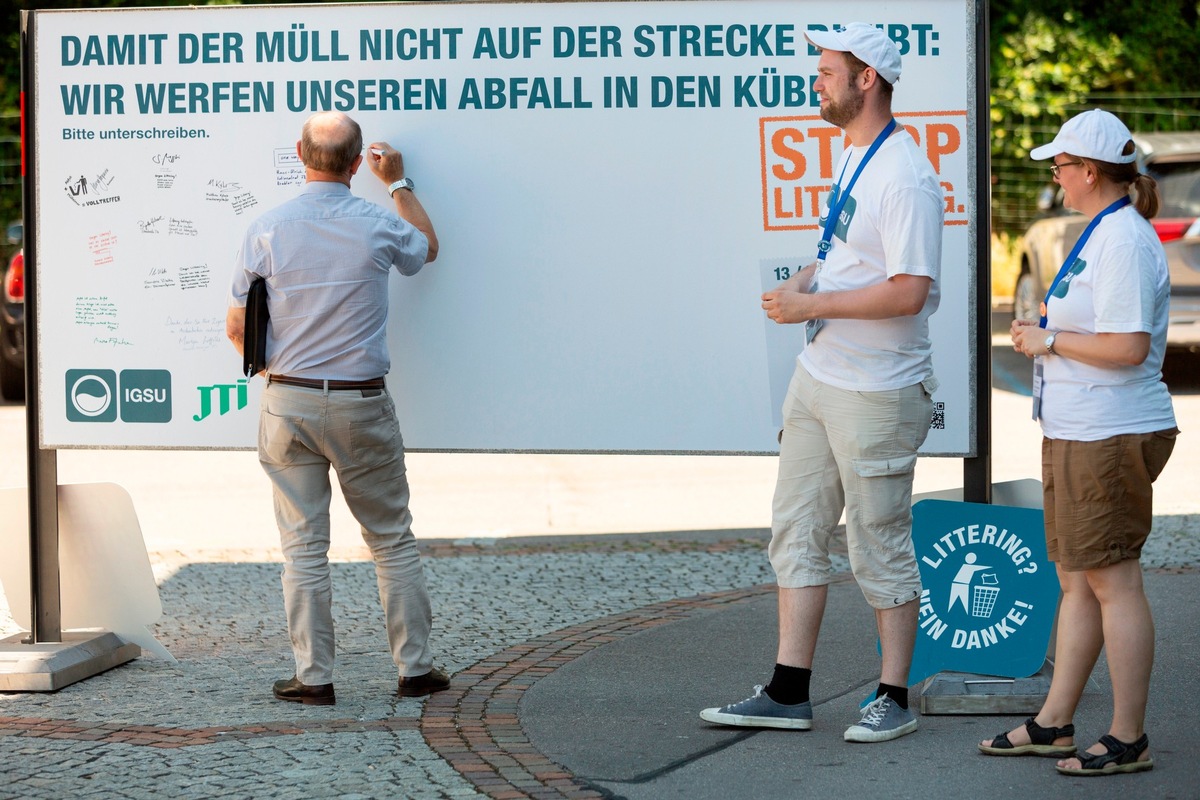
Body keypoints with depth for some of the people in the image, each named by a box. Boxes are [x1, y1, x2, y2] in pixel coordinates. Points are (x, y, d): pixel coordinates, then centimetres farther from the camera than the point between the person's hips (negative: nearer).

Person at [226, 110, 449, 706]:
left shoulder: (266, 230, -6)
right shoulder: (379, 226, -6)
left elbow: (238, 329, -1)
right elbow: (427, 248, 20)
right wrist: (398, 183, 30)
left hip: (288, 403, 0)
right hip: (362, 405, 0)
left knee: (303, 545, 5)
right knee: (392, 540, 11)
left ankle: (314, 676, 6)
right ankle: (414, 667, 15)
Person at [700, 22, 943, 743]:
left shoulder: (905, 177, -20)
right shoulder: (851, 156, 12)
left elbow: (908, 291, -26)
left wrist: (814, 303, -20)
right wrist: (810, 276, 5)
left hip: (878, 392, -10)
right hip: (819, 378, 10)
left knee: (881, 548, 0)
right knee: (797, 533, 11)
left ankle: (894, 700, 10)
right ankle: (789, 693, 16)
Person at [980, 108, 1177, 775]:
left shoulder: (1125, 242, -17)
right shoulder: (1103, 233, 16)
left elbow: (1128, 346, -25)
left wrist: (1050, 340, -15)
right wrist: (1045, 336, 14)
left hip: (1111, 438, -11)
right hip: (1079, 435, 11)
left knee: (1113, 581, -6)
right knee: (1077, 579, 14)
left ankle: (1129, 739, -1)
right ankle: (1054, 725, 20)